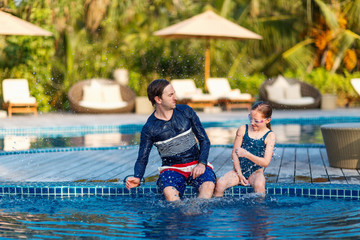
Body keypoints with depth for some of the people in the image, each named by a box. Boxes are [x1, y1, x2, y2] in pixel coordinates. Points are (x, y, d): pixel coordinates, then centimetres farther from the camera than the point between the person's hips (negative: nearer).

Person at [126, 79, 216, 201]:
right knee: (169, 192, -36)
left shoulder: (185, 111, 5)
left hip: (196, 164, 2)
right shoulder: (149, 128, -1)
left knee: (208, 185, -32)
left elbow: (204, 140, 9)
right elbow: (142, 159, 2)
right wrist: (137, 177, -20)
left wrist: (202, 164, -8)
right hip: (172, 168, -2)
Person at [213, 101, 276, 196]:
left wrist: (246, 154, -24)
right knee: (220, 184, -24)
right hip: (239, 170, 2)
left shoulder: (270, 136, -4)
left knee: (259, 185, -36)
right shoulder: (243, 129, 2)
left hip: (256, 172, -2)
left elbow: (265, 162, -12)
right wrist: (239, 174, -7)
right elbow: (234, 153, 2)